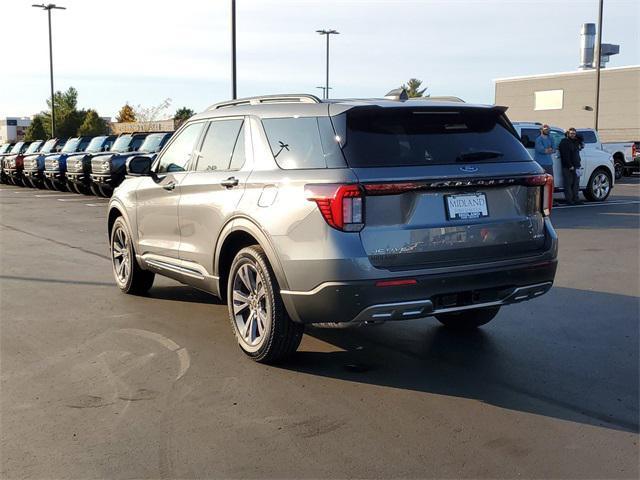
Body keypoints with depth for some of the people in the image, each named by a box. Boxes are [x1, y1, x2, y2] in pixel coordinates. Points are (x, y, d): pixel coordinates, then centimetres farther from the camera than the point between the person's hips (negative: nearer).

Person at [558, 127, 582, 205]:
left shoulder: (575, 141, 16)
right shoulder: (564, 142, -8)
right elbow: (565, 156, -15)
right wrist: (570, 166, -18)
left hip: (575, 166, 8)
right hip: (567, 167, -8)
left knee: (576, 184, 9)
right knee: (568, 183, -6)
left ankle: (575, 199, 13)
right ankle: (569, 200, -4)